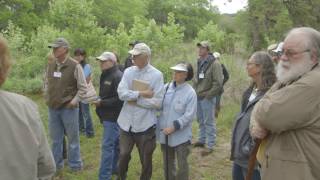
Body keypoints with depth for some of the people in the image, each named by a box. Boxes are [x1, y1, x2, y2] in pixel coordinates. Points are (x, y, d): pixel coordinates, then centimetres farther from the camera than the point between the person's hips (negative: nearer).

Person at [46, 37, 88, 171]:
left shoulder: (75, 66, -11)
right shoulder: (50, 66, 5)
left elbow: (83, 88, -8)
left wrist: (74, 101, -13)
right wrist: (49, 98, 8)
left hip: (69, 108, -5)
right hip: (53, 108, 5)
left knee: (72, 138, 7)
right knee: (55, 138, 16)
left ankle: (75, 165, 20)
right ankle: (56, 164, 30)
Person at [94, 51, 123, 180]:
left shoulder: (117, 76, -18)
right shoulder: (106, 75, 13)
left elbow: (119, 99, -24)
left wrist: (101, 103, -21)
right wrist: (98, 100, 9)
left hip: (113, 116, -10)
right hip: (108, 115, 10)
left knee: (107, 146, -7)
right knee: (115, 144, 18)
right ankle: (115, 168, 29)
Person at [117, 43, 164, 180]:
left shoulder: (157, 75, -9)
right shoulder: (128, 71, 2)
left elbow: (157, 102, -16)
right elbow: (121, 93, -11)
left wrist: (133, 98, -13)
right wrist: (141, 93, -19)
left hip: (145, 125, -3)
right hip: (127, 123, 3)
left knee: (146, 160, 13)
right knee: (123, 155, 16)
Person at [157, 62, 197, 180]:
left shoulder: (190, 92, -12)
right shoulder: (166, 87, 1)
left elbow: (189, 115, -16)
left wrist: (174, 126, -22)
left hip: (181, 135, -5)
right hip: (165, 133, 5)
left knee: (182, 165, 7)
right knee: (167, 164, 20)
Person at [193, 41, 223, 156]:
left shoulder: (214, 64, -14)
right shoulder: (199, 62, 10)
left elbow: (218, 83, -18)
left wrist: (208, 95, -16)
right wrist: (195, 91, 11)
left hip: (207, 98, -8)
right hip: (198, 97, 8)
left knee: (209, 122, -1)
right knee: (201, 120, 19)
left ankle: (210, 146, 8)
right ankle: (201, 140, 33)